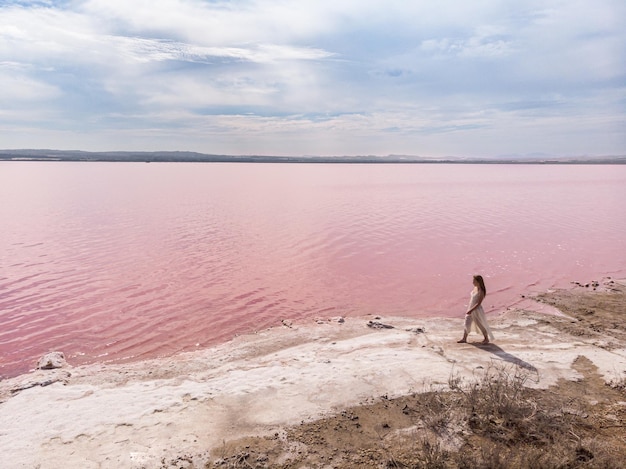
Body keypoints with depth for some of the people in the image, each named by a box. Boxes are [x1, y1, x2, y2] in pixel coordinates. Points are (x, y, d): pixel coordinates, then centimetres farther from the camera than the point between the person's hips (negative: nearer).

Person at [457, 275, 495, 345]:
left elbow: (478, 303, -24)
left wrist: (471, 310, -27)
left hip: (477, 310, -8)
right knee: (467, 324, 10)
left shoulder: (481, 292, -21)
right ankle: (464, 339, 19)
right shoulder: (475, 288, 2)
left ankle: (486, 339, 26)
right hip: (470, 309, 8)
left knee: (481, 325, 8)